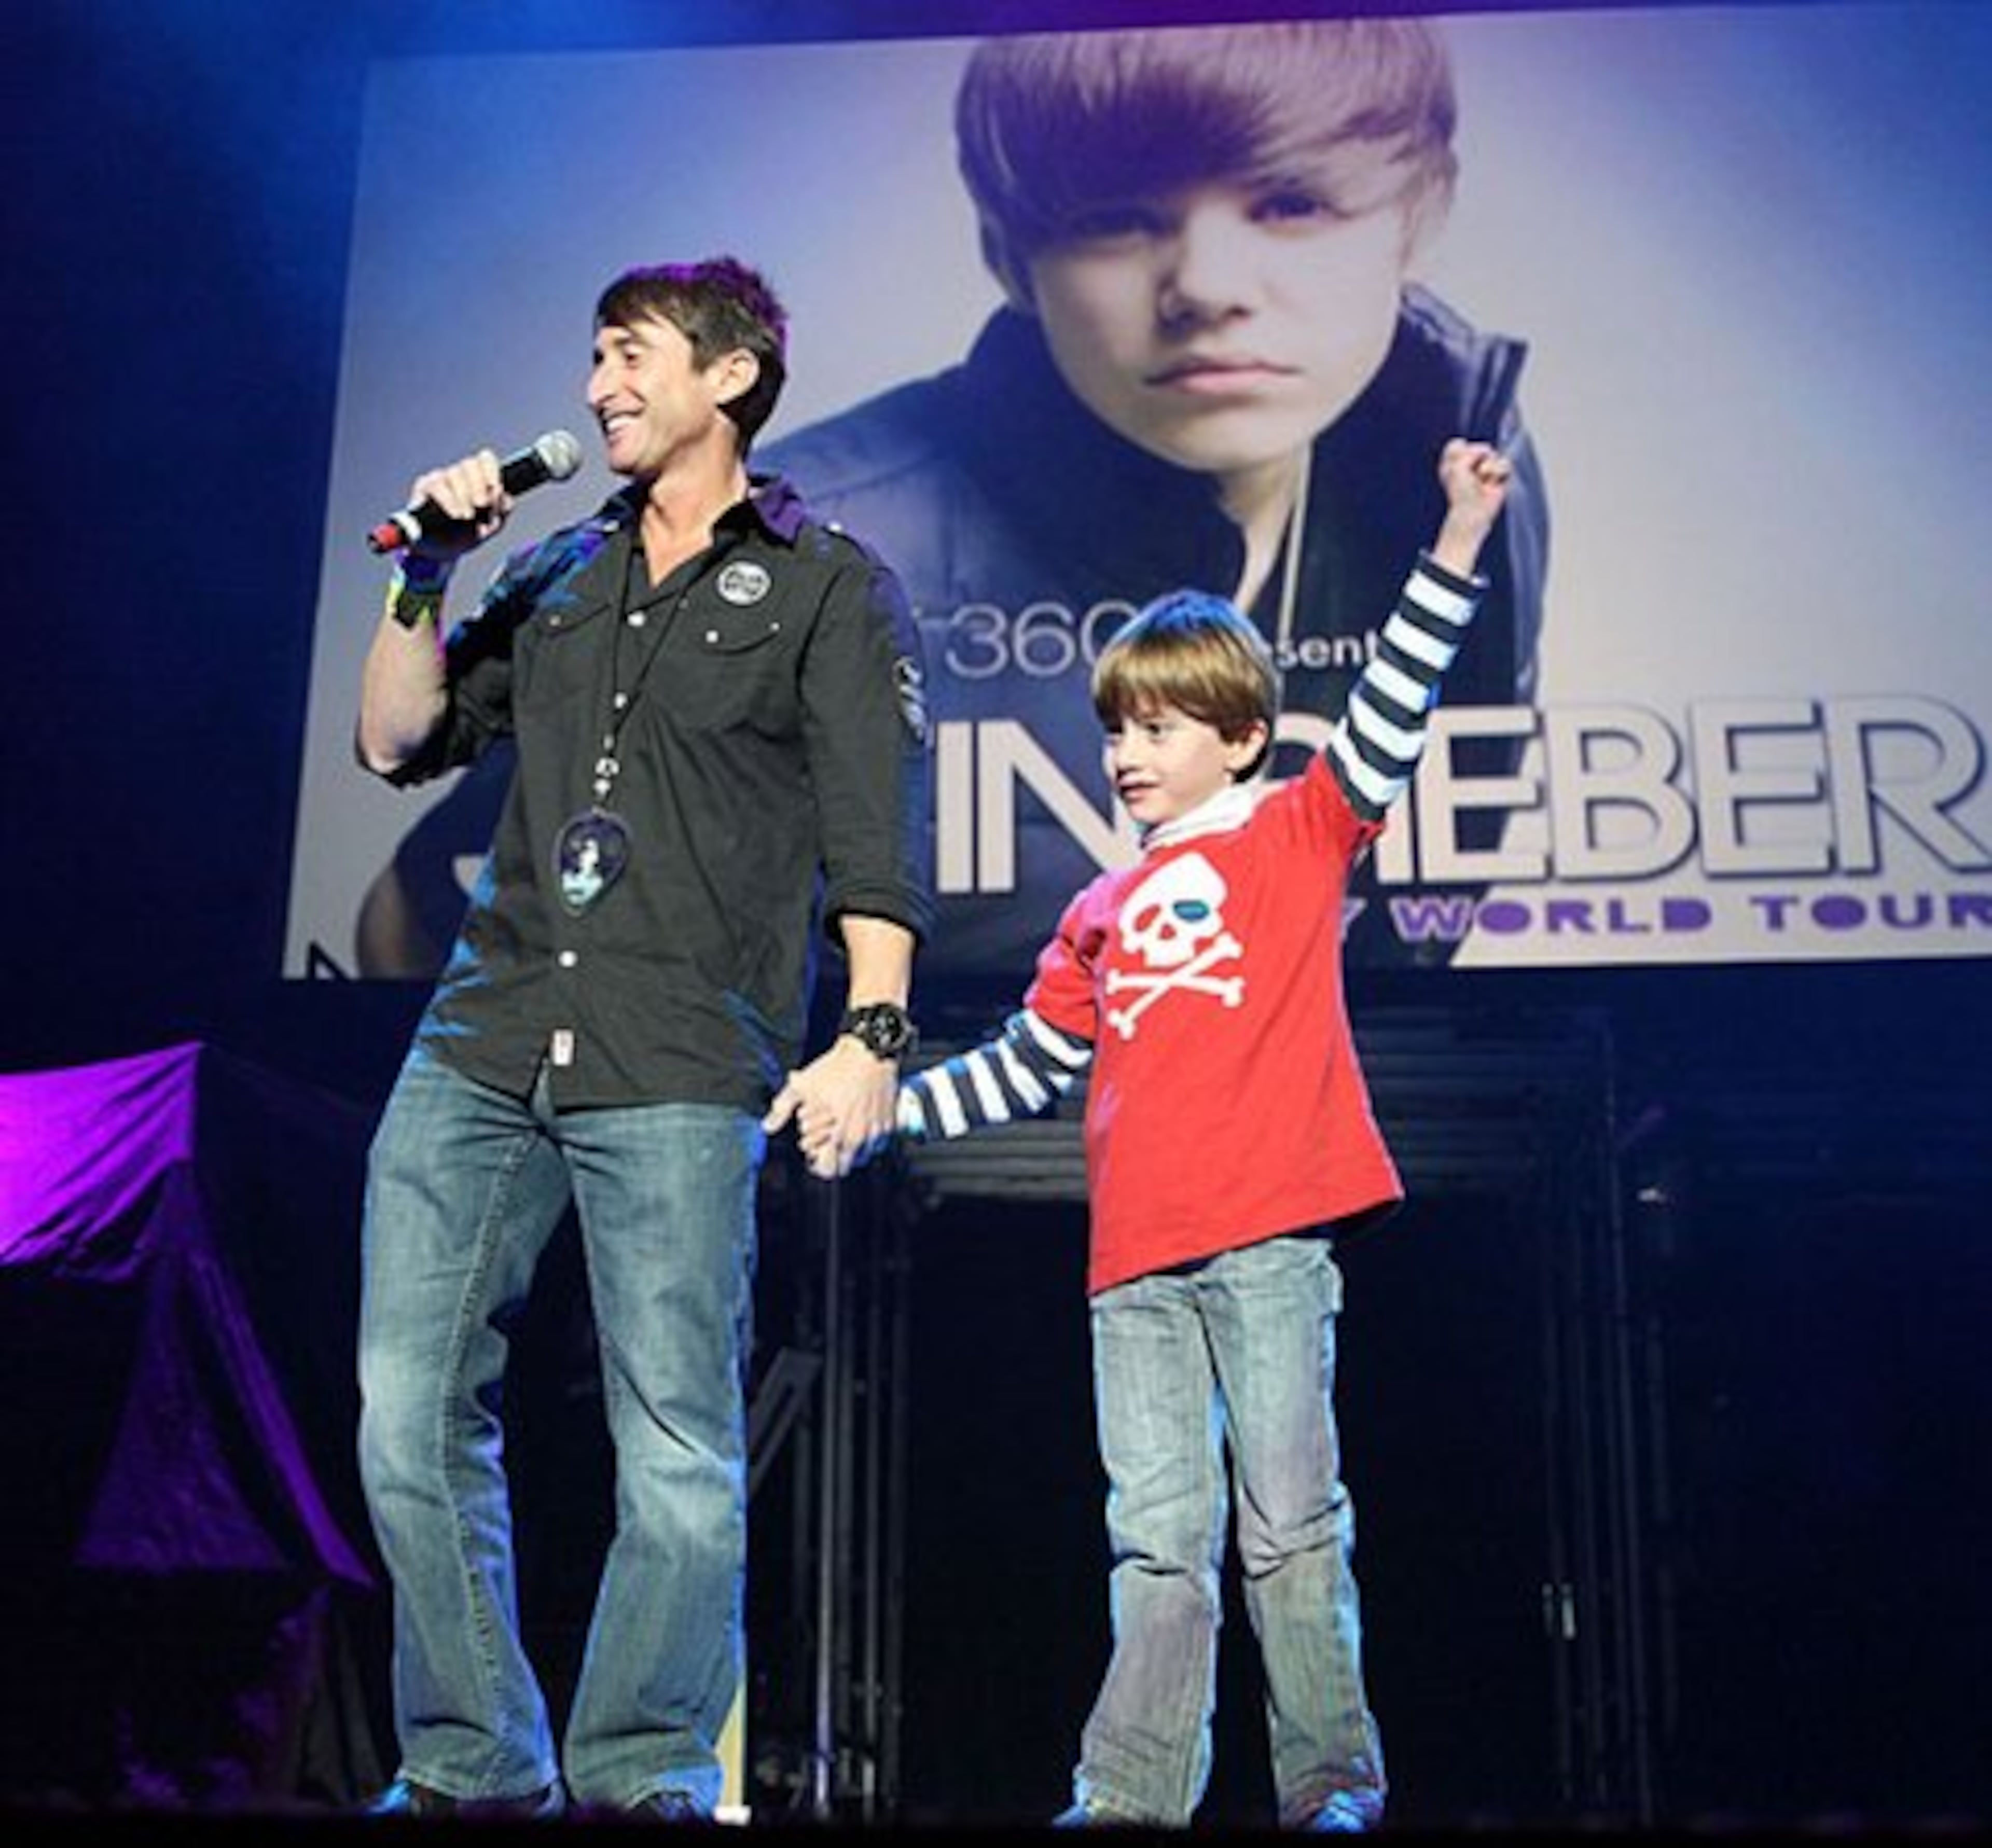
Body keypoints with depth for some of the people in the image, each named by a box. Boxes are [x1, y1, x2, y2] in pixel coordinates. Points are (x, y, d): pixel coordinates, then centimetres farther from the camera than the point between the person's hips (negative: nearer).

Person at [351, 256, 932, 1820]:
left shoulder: (828, 586, 6)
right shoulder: (557, 577, 21)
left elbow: (877, 829, -3)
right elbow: (399, 743, 20)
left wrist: (871, 1030, -15)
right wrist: (428, 576, 9)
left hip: (679, 1071, -5)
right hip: (481, 1046, 6)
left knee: (678, 1451, -4)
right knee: (412, 1415, 3)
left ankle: (637, 1781, 11)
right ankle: (474, 1771, 16)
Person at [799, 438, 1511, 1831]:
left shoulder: (1298, 834, 7)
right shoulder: (1100, 916, 20)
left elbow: (1388, 718, -5)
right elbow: (1028, 1067, 23)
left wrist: (1460, 536, -14)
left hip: (1269, 1237, -4)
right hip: (1136, 1258, 5)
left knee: (1292, 1520, 1)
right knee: (1158, 1539, 8)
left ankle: (1332, 1782, 11)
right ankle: (1135, 1792, 12)